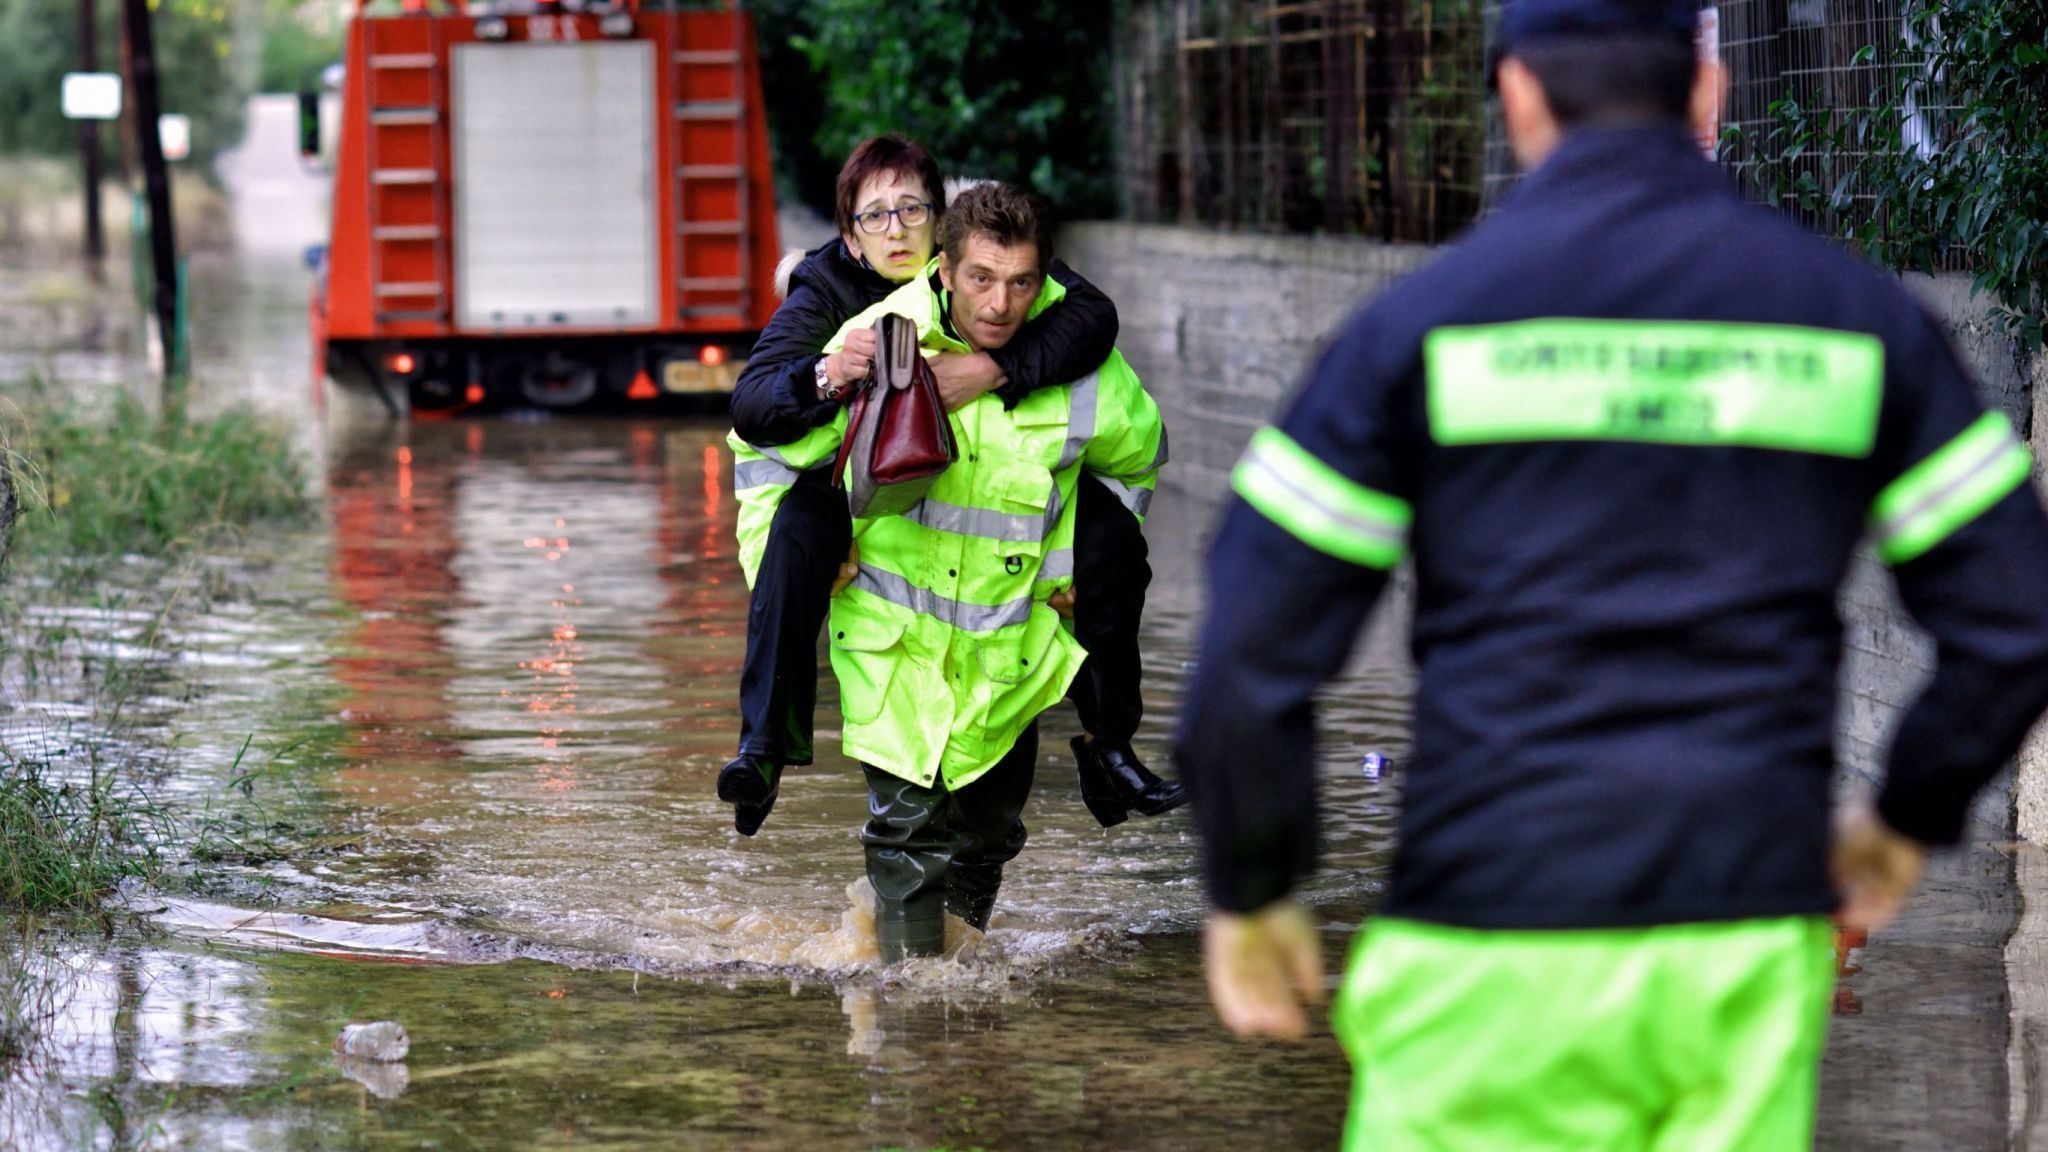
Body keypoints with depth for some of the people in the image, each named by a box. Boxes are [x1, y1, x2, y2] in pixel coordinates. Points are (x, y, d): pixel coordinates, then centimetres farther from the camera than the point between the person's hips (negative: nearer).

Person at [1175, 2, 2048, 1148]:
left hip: (1496, 956, -3)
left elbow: (1254, 653, -5)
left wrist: (1249, 894, 9)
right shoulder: (1856, 312, 8)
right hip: (1748, 949, 3)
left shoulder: (1424, 317, 0)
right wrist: (1907, 822, 21)